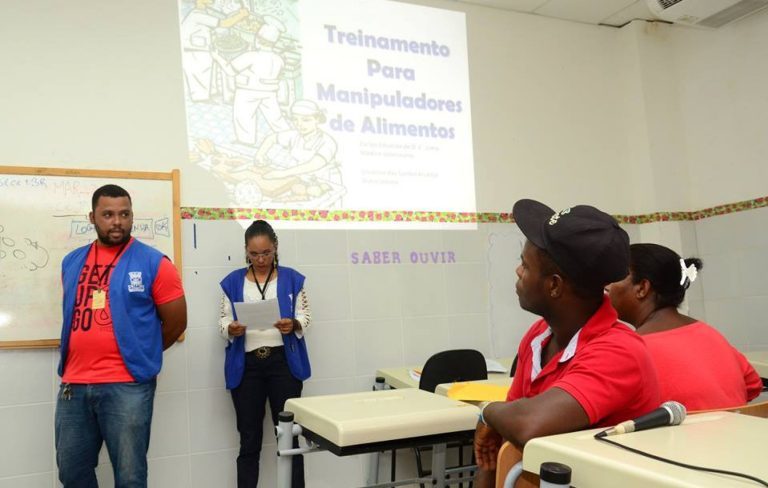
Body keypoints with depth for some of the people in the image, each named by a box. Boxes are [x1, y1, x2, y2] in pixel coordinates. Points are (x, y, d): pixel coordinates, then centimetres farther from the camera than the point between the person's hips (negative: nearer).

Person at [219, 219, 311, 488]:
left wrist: (293, 325, -18)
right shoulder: (233, 282, 7)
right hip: (246, 365, 1)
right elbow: (223, 322, 6)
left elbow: (305, 315, 4)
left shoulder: (291, 278, 4)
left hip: (283, 362, -1)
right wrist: (231, 329, -17)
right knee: (249, 440, 7)